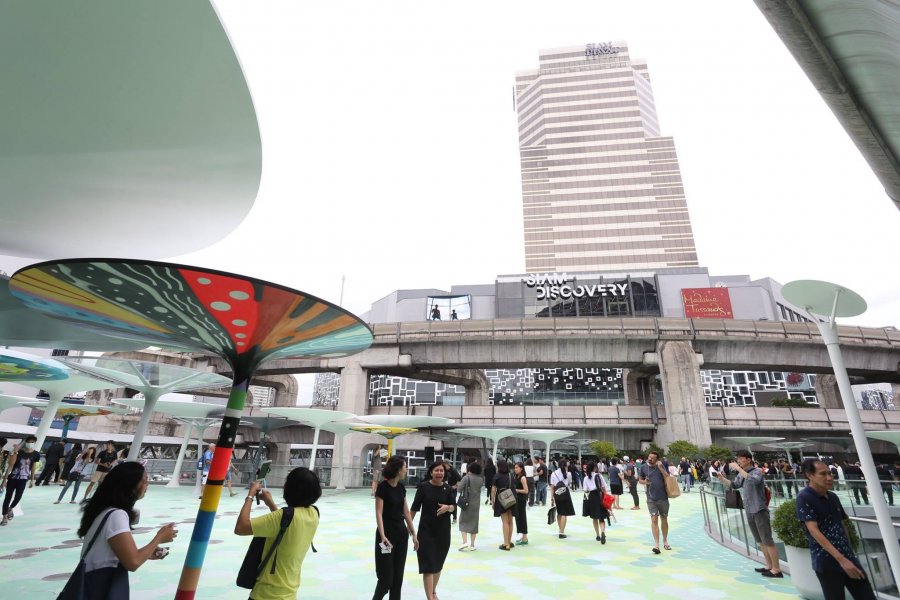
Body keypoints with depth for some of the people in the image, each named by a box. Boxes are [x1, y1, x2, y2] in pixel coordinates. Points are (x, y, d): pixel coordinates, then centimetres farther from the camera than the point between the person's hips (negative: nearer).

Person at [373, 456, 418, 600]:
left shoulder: (401, 487, 5)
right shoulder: (382, 486, -16)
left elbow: (406, 512, 10)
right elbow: (379, 513, -19)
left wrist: (413, 533, 12)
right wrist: (382, 536, -27)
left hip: (402, 533, 7)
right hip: (387, 533, -7)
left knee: (398, 575, 11)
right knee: (386, 576, -1)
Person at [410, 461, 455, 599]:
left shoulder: (447, 488, -3)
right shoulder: (423, 486, -11)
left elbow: (453, 506, 2)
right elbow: (415, 507, -4)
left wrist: (448, 507, -20)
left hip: (443, 529, 4)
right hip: (427, 529, -3)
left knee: (439, 562, 16)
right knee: (428, 563, -5)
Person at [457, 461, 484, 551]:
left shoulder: (466, 477, -12)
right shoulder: (481, 479, 0)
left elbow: (459, 489, -13)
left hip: (466, 502, -4)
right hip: (476, 504, 4)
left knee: (463, 521, 8)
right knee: (474, 522, 11)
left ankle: (465, 542, -6)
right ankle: (472, 545, 14)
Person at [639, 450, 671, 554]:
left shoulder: (662, 465, -5)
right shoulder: (643, 467, -2)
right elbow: (640, 480, 10)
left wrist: (661, 468, -21)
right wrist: (644, 482, -12)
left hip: (663, 498, 1)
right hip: (651, 499, 0)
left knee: (664, 520, 15)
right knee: (654, 520, -8)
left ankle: (665, 541, 33)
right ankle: (656, 544, -7)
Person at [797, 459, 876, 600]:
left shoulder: (833, 497, 9)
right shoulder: (804, 497, -15)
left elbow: (842, 526, 18)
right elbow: (814, 531, -19)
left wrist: (850, 552, 13)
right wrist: (841, 559, -21)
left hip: (848, 557, 7)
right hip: (826, 562, -7)